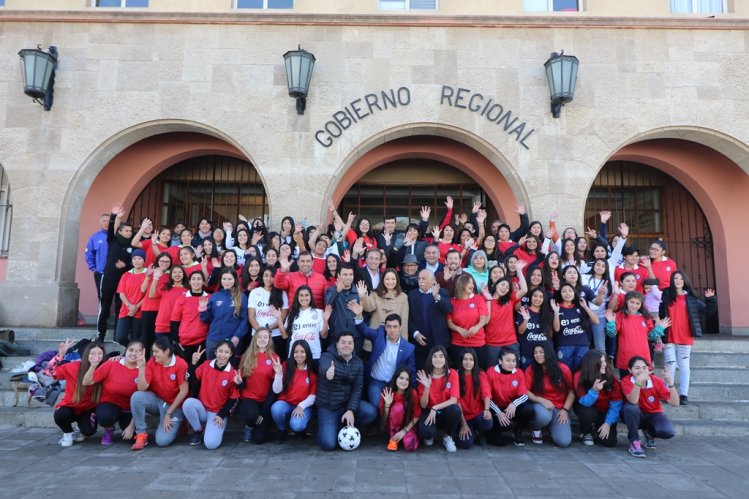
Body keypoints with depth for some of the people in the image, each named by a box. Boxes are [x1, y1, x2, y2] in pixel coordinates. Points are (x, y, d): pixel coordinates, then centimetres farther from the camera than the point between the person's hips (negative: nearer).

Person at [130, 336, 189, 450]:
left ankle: (176, 424, 15)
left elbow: (184, 391, -15)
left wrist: (168, 413, -13)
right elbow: (142, 388, -13)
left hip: (174, 405, -4)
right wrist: (141, 367, -25)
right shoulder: (152, 362, -8)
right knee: (137, 396, -28)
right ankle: (141, 434, -10)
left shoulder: (181, 364, -19)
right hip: (156, 401, 4)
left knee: (162, 441, -20)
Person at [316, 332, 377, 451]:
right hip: (327, 407, -4)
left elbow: (357, 388, -6)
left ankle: (348, 429, 6)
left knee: (371, 412, -23)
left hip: (347, 402, 4)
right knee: (328, 444, -18)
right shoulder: (327, 357, -17)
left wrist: (351, 410, -20)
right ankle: (324, 428, 17)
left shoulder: (358, 363, -2)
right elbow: (324, 368, -41)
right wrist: (327, 372, -67)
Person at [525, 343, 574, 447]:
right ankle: (536, 429, -1)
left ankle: (553, 425, 18)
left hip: (560, 408, 1)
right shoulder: (531, 369, -7)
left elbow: (571, 391, 1)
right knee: (544, 416, -39)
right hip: (541, 405, -1)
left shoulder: (563, 369, -5)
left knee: (564, 442, -17)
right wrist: (541, 400, -22)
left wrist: (565, 410, -8)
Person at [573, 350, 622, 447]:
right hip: (588, 408, -1)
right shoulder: (579, 377, -24)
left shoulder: (611, 378, -20)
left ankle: (597, 428, 20)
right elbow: (585, 402, -26)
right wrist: (594, 390, -44)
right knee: (588, 414, -36)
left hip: (604, 411, 1)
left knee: (609, 441, -15)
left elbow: (616, 404, -14)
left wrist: (608, 423, -20)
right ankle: (585, 432, -2)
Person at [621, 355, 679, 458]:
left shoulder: (656, 381, -15)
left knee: (668, 432, -28)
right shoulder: (626, 381, -21)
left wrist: (670, 382, -35)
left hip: (653, 415, 2)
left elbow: (675, 402, -21)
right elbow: (633, 402, -38)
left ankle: (649, 433, 9)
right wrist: (638, 382, -53)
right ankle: (634, 442, -18)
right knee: (630, 407, -37)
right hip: (636, 416, -2)